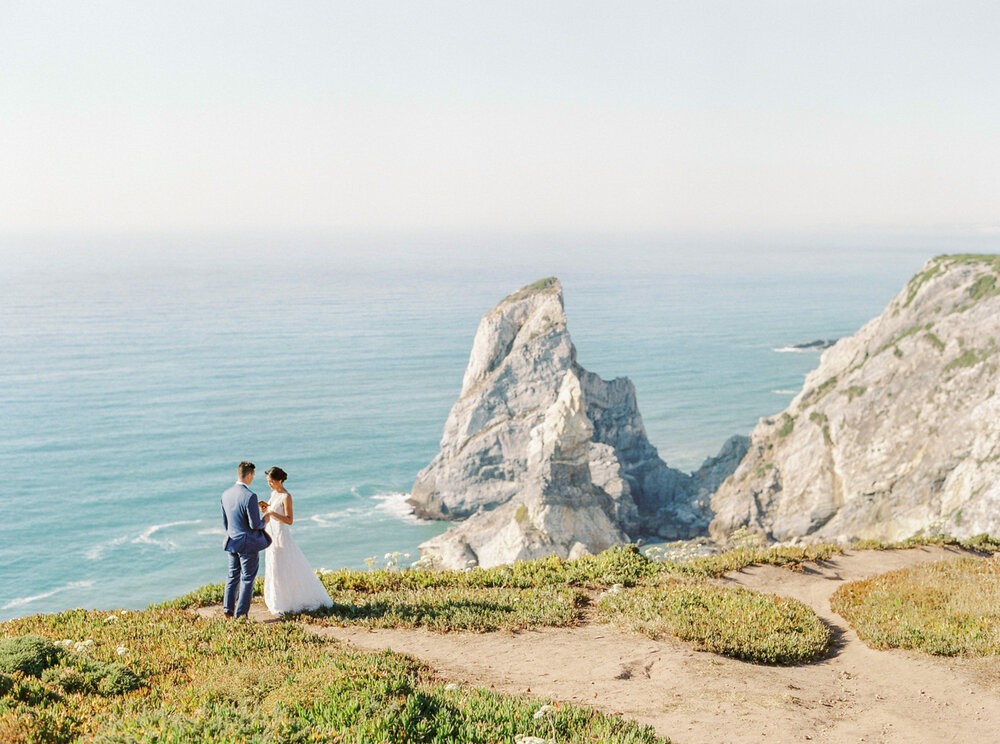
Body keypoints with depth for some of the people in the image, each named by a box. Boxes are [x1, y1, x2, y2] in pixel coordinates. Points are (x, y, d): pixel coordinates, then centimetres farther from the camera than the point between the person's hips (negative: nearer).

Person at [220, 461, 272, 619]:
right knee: (247, 579, 5)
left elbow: (225, 521, 10)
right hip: (248, 544, -6)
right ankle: (241, 614, 8)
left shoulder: (226, 494, 0)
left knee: (233, 575, 20)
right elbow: (255, 524, -21)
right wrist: (264, 522, 0)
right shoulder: (250, 496, -22)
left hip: (232, 542, 6)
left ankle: (228, 609, 20)